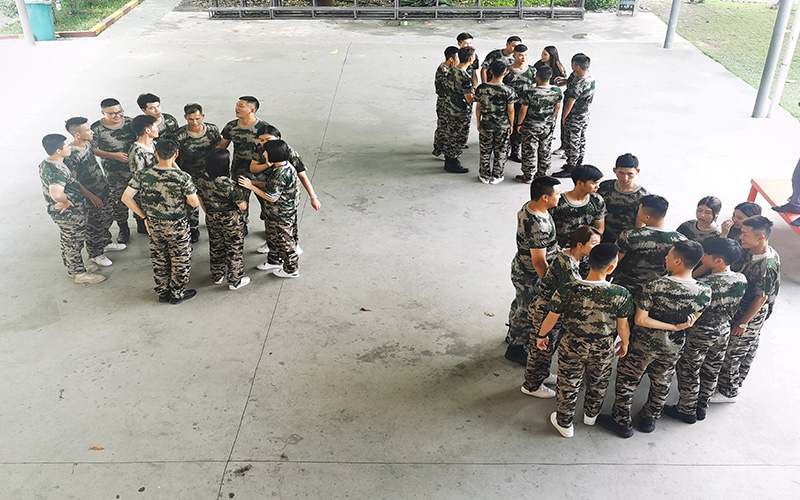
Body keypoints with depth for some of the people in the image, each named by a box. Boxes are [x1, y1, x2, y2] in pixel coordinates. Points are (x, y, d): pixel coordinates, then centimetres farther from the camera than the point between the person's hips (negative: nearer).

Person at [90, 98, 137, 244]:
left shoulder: (130, 122, -3)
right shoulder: (96, 128, -13)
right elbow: (93, 150, -8)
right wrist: (113, 155, -19)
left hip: (136, 167, 3)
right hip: (114, 173, -3)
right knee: (118, 201, 4)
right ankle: (123, 229, 24)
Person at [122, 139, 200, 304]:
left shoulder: (142, 175, -12)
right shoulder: (182, 177, -23)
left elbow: (126, 197, -10)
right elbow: (194, 203, -12)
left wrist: (144, 217, 0)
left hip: (154, 224, 4)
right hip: (177, 226, -4)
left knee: (159, 259, 21)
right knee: (180, 260, 16)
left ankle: (163, 292, 36)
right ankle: (178, 294, 29)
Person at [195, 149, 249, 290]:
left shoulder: (200, 180, -12)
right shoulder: (229, 184, -30)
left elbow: (201, 201, 4)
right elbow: (243, 206, -22)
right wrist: (240, 193, -5)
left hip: (211, 219, 6)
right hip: (231, 221, -5)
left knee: (215, 247, 24)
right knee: (234, 249, 12)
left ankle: (217, 276, 41)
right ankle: (235, 281, 25)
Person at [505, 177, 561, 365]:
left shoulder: (529, 206, -9)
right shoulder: (539, 226, -38)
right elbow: (539, 262, -32)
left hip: (520, 267, 9)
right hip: (529, 278, -9)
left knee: (520, 303, 30)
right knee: (527, 313, 12)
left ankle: (513, 334, 53)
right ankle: (516, 348, 34)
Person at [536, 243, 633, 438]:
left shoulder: (568, 290, -27)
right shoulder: (620, 294, -26)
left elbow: (552, 318, -14)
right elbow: (622, 326, -11)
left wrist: (541, 336, 6)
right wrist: (625, 343, 10)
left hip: (572, 346, -1)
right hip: (604, 349, 1)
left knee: (568, 386, 22)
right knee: (598, 384, 30)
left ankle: (564, 424, 41)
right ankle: (591, 415, 55)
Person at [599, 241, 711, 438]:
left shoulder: (656, 286, -28)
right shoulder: (704, 292, -16)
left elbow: (640, 319, -25)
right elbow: (691, 321, -2)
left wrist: (672, 326, -20)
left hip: (643, 345, -4)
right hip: (673, 347, 4)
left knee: (627, 381, 16)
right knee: (661, 385, 25)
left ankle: (621, 421, 30)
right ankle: (649, 419, 45)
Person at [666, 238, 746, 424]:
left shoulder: (705, 284, -32)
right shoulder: (742, 280, -11)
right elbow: (734, 307, 4)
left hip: (699, 334, -6)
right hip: (724, 331, 7)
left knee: (688, 372, 14)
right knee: (711, 371, 22)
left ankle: (687, 410, 29)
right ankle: (701, 407, 40)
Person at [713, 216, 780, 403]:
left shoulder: (766, 266, -33)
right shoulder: (763, 253, -6)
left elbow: (761, 298, -25)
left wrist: (742, 324, -17)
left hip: (751, 317, -9)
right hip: (754, 315, 9)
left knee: (731, 354, 7)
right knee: (747, 351, 24)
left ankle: (728, 392, 25)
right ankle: (736, 383, 43)